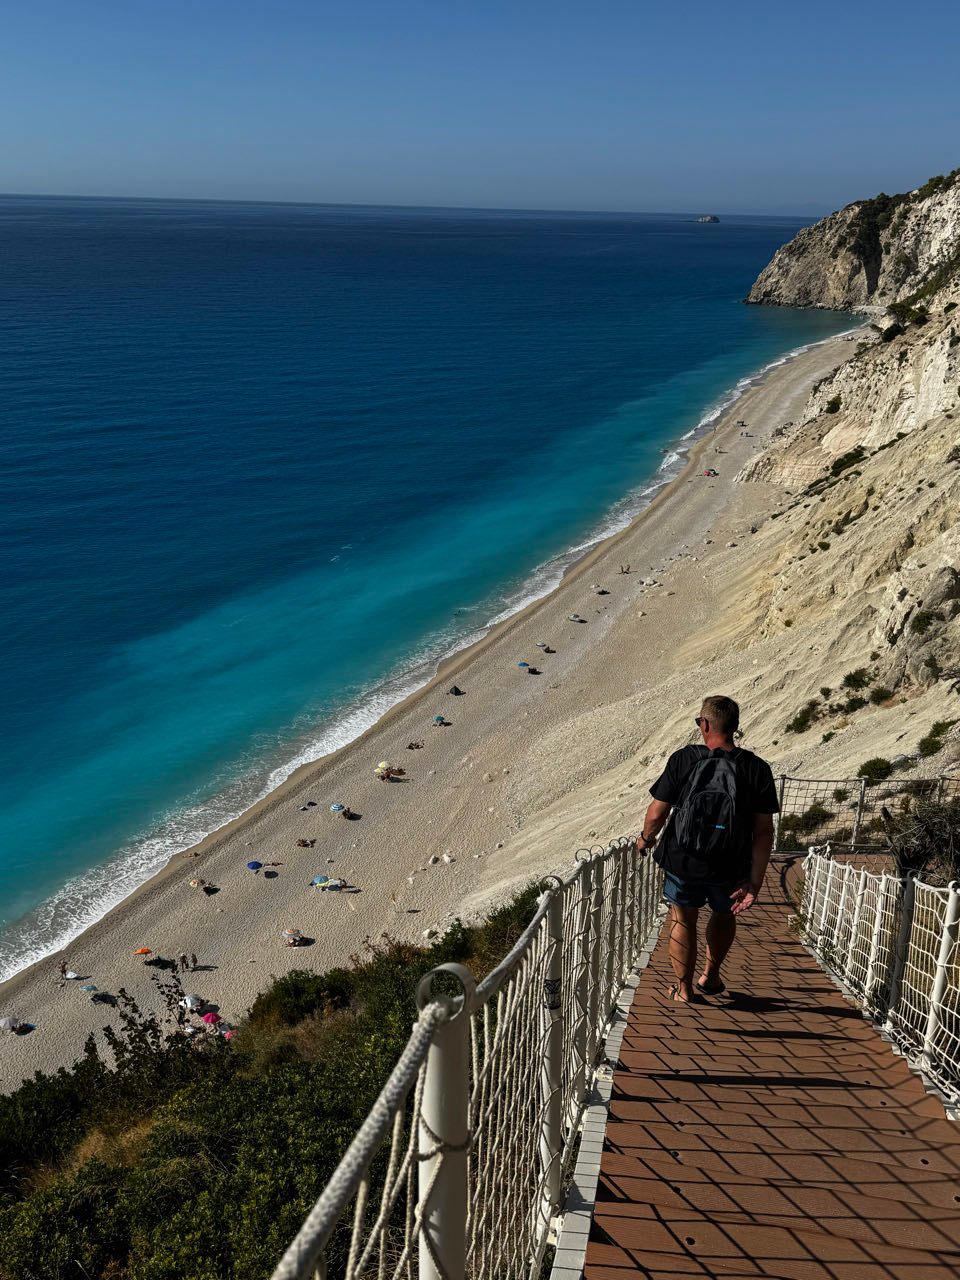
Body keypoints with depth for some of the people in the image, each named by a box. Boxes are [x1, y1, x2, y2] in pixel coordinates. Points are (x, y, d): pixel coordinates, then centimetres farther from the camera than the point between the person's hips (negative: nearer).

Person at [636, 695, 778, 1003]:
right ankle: (709, 976, 42)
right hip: (731, 868, 2)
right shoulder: (757, 769, -10)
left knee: (683, 921, 20)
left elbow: (656, 814, -11)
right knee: (724, 916, 30)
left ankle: (684, 989, 33)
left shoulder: (684, 759, -15)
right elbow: (763, 831, -11)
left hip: (683, 861, -1)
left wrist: (645, 839, 11)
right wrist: (755, 882, -6)